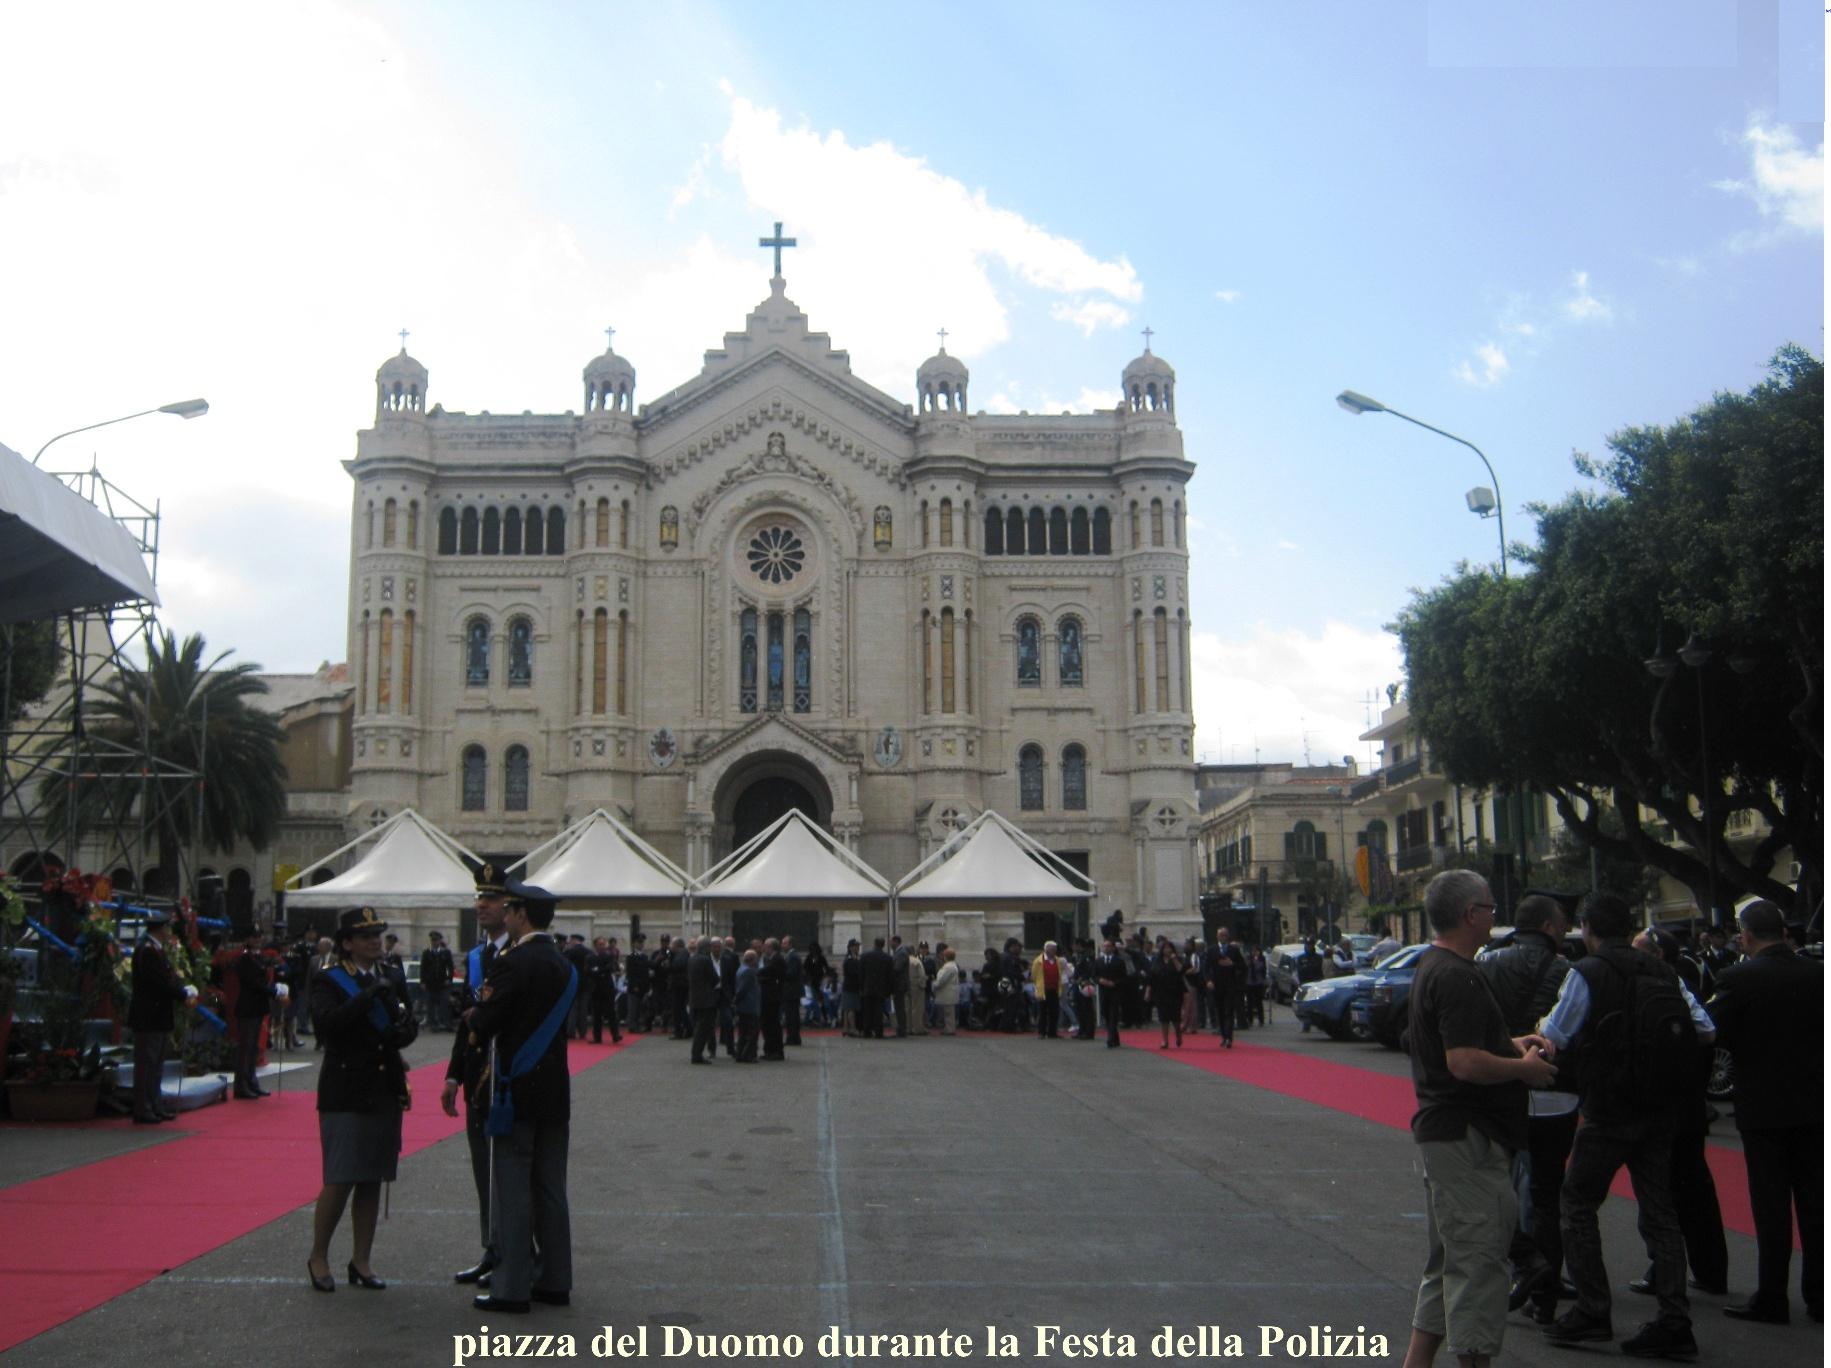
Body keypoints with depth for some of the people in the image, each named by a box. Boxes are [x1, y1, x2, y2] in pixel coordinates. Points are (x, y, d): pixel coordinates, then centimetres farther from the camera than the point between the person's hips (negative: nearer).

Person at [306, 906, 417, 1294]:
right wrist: (369, 996, -23)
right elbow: (326, 1022, -21)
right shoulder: (328, 982, -4)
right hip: (345, 1095, -5)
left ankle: (361, 1261, 18)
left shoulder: (390, 981, 14)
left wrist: (401, 1032, -9)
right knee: (339, 1182, -5)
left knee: (372, 1182, 9)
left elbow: (410, 1028, 13)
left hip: (386, 1093, 6)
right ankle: (318, 1258, 13)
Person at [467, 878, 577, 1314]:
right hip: (555, 1091, 8)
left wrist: (482, 1002, 5)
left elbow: (484, 1025, -15)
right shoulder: (564, 965, 11)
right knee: (551, 1188, 12)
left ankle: (512, 1288, 3)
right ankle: (554, 1281, 18)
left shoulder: (513, 962, -15)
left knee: (513, 1190, -1)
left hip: (518, 1092, -7)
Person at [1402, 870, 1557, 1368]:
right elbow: (1465, 1062, -28)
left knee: (1450, 1260, 18)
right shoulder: (1457, 977, -20)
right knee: (1477, 1258, -3)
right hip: (1467, 1139, -11)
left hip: (1441, 1133, 11)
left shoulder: (1431, 967, 14)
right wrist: (1524, 1067, -12)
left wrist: (1510, 1043, 15)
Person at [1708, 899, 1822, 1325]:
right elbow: (1820, 1029, 7)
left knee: (1771, 1206, 2)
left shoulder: (1737, 978, -14)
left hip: (1762, 1105, -4)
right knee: (1812, 1201, 11)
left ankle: (1771, 1298, 6)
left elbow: (1712, 1032, -13)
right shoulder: (1814, 974, 0)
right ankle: (1818, 1296, 18)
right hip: (1811, 1102, 4)